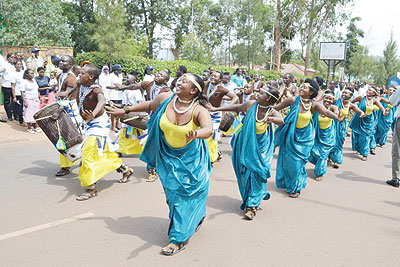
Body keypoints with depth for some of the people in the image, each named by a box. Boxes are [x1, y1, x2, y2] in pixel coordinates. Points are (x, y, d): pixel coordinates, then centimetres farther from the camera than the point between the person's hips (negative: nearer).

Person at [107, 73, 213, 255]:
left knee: (185, 193, -1)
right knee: (172, 191, 13)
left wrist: (194, 135, -64)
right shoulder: (165, 99, -11)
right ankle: (196, 217, 39)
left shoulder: (199, 111, -24)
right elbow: (150, 105, 9)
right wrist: (125, 111, 17)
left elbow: (208, 129, -43)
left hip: (190, 158, -5)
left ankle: (179, 238, 11)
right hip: (168, 156, 5)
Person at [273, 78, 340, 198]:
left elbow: (326, 112, -30)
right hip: (291, 135, 1)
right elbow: (276, 107, -4)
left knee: (298, 162, 1)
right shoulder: (293, 100, -12)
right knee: (288, 160, 8)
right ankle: (287, 183, 33)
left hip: (304, 137, -1)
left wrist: (337, 117, -48)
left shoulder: (314, 105, -13)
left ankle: (296, 188, 22)